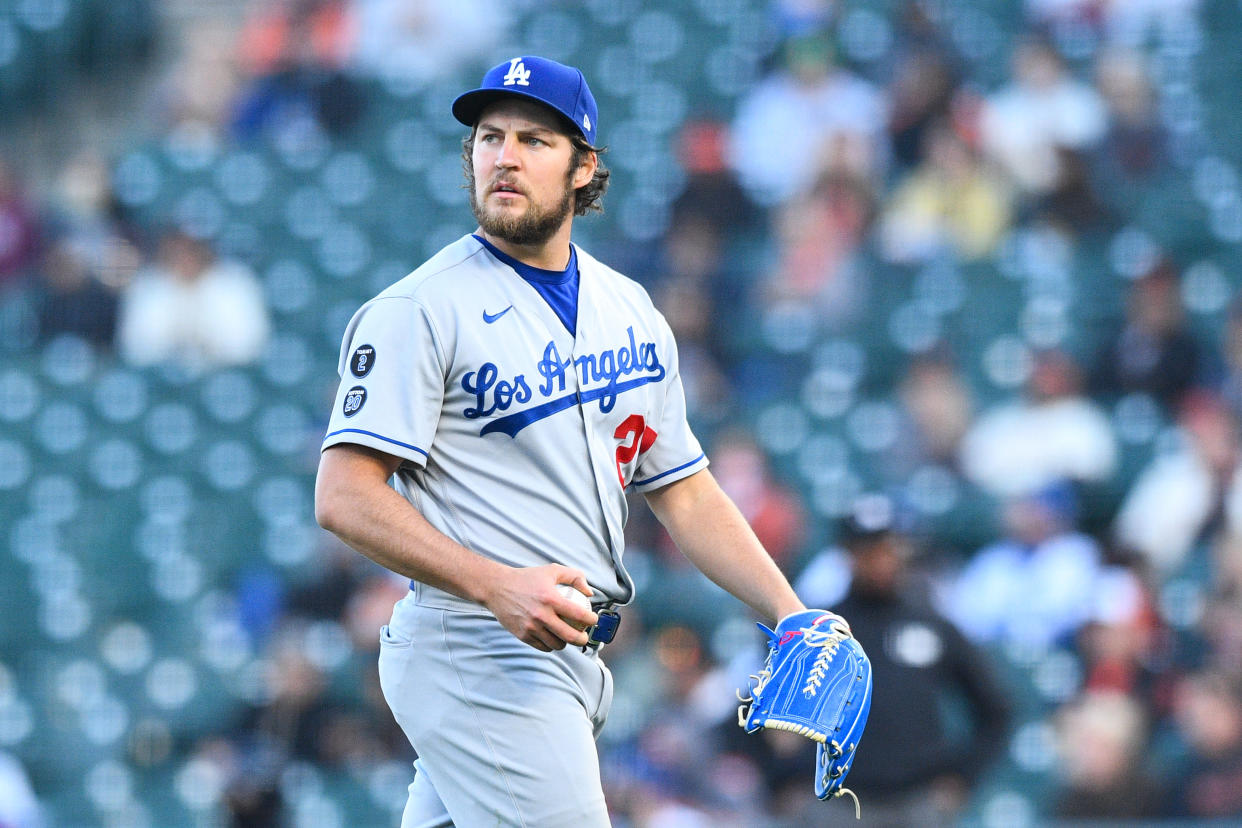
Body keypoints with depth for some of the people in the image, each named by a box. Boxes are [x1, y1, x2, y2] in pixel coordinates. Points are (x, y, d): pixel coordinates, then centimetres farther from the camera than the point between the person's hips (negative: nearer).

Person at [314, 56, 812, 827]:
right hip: (475, 650, -7)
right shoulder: (419, 310, -7)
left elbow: (683, 493, 20)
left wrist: (789, 612, 7)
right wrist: (495, 585, -24)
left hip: (569, 652, 7)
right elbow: (345, 498, -13)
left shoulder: (632, 313, 15)